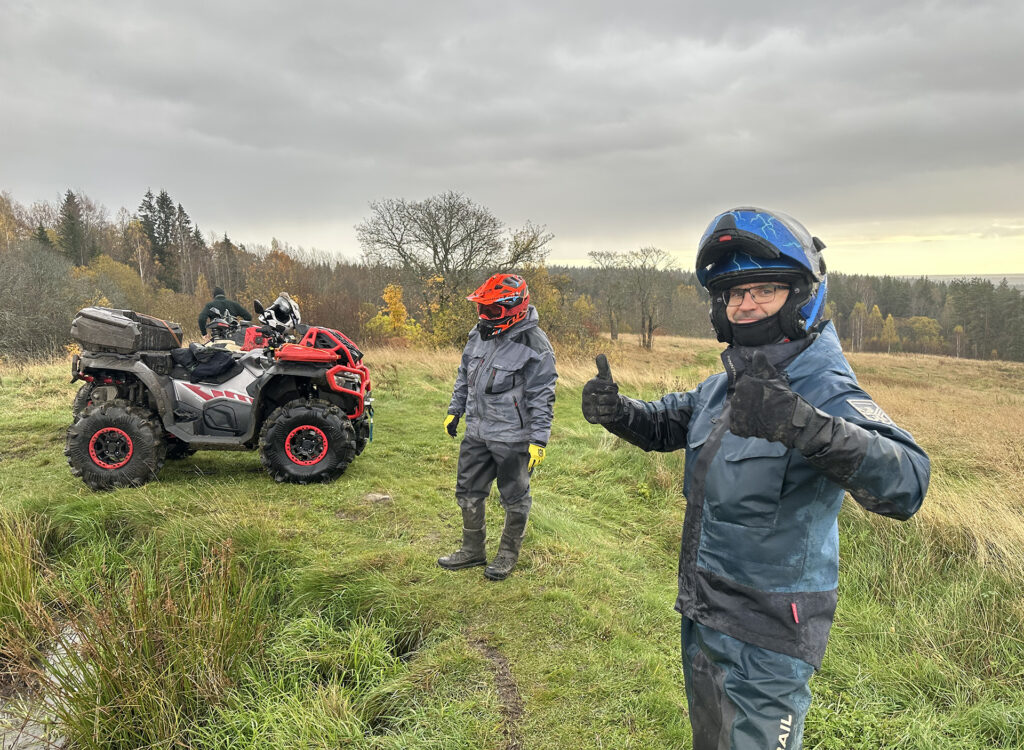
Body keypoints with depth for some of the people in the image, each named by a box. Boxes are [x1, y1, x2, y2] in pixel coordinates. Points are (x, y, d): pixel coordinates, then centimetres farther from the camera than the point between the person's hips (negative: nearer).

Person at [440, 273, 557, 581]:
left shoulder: (534, 346, -16)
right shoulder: (480, 333, 5)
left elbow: (542, 398, -15)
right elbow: (464, 375, 18)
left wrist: (539, 440, -18)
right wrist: (455, 410, 18)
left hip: (512, 437, -7)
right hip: (476, 431, 7)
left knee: (515, 498, 10)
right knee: (468, 492, 15)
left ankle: (508, 553, 29)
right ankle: (473, 550, 33)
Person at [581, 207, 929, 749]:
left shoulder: (826, 394, -24)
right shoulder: (723, 387, 1)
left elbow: (906, 484, -39)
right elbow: (666, 423, 16)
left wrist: (803, 426, -56)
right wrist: (614, 410, -6)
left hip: (767, 639, -7)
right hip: (702, 617, 8)